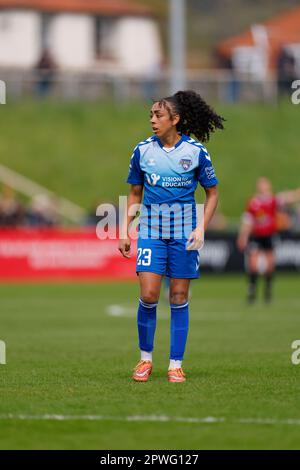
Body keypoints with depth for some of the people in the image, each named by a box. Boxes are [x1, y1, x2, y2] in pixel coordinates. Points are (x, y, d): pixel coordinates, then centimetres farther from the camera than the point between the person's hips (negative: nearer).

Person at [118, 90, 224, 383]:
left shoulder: (195, 151, -3)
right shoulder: (142, 151, 3)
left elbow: (212, 193, 6)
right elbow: (135, 194, 13)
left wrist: (201, 228, -5)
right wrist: (125, 232, 8)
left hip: (184, 234, -1)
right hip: (151, 231, 1)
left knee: (179, 298, 2)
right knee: (148, 295, -10)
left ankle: (175, 365, 8)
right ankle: (145, 358, 8)